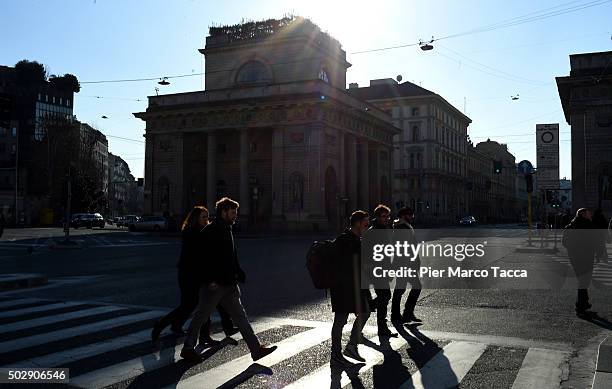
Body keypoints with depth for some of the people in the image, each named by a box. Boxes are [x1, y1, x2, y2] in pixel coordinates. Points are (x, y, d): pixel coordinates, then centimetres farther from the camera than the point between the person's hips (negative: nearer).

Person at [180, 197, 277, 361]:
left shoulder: (226, 230, 17)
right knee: (201, 315, 3)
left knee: (240, 315, 8)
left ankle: (256, 349, 10)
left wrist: (238, 273, 16)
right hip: (214, 284, -9)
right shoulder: (211, 231, -13)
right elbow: (206, 257, -21)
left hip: (228, 284, 9)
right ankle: (188, 349, 18)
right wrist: (211, 280, -25)